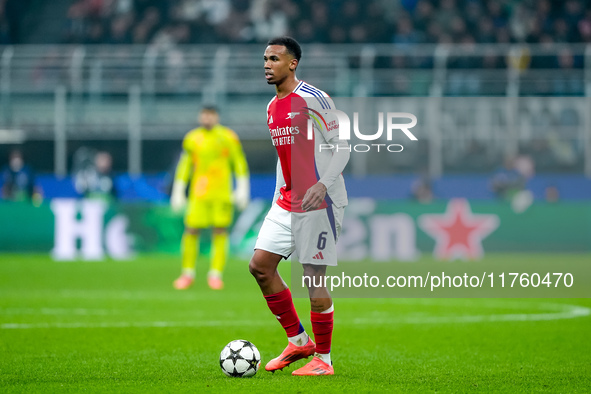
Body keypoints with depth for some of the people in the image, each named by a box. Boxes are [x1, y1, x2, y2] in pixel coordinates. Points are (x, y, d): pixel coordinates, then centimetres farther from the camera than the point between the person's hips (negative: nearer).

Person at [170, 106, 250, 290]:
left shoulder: (228, 137, 3)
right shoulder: (192, 139, 9)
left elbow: (240, 163, 6)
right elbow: (184, 165, 14)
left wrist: (242, 189, 1)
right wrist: (178, 192, 11)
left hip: (222, 193, -1)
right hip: (198, 194, 1)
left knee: (220, 231, -5)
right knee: (191, 230, -5)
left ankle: (215, 274, 2)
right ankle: (188, 273, 7)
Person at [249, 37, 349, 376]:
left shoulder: (313, 99, -11)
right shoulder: (272, 107, 14)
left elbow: (341, 146, -13)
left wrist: (323, 184, -26)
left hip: (319, 202, -8)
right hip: (286, 203, 8)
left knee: (314, 278, -7)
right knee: (260, 265, 1)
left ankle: (323, 359, 5)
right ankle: (298, 341, 13)